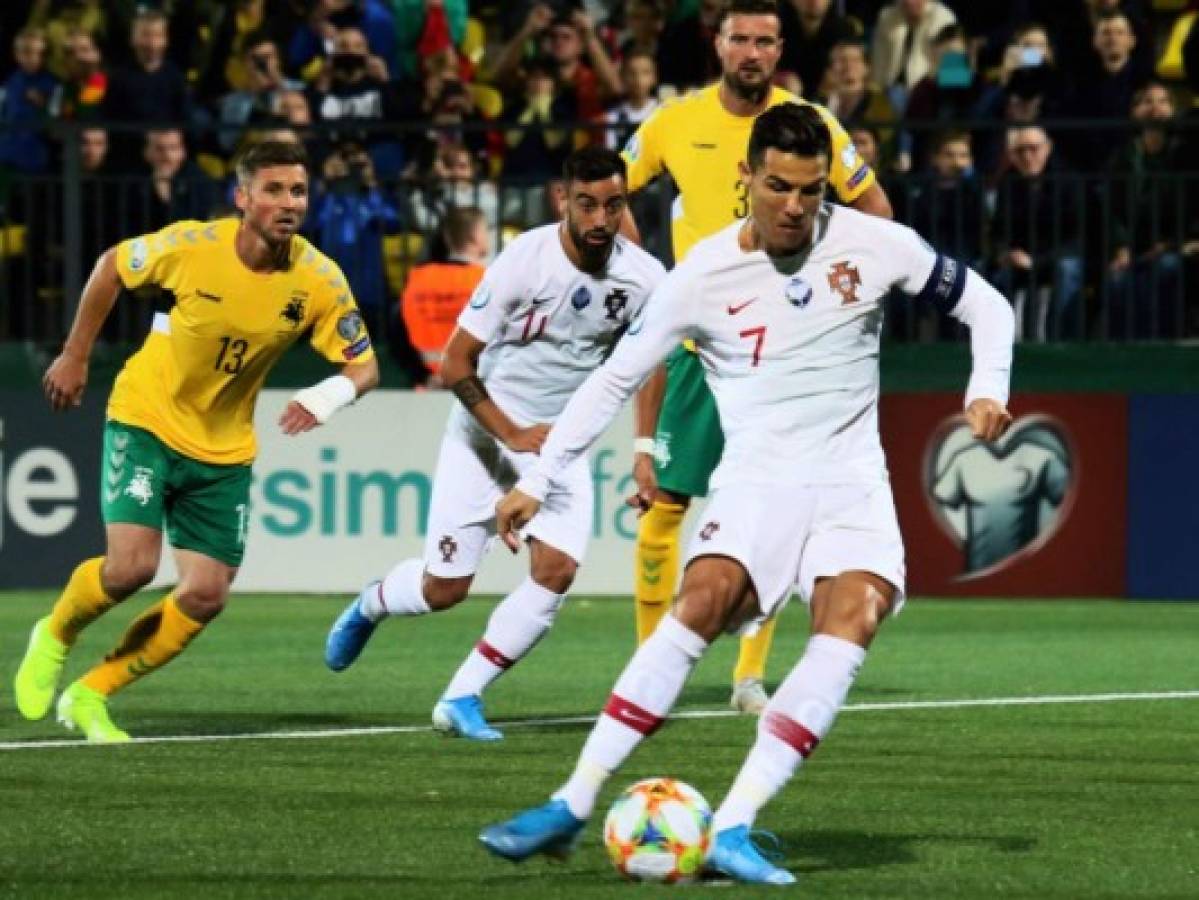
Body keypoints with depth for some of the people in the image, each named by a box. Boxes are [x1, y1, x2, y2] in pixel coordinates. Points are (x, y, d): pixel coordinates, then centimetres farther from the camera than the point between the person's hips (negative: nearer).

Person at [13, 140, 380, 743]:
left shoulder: (318, 281, -15)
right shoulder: (192, 246, -20)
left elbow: (363, 367, -9)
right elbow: (112, 266, -1)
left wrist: (330, 395, -32)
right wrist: (75, 356, 4)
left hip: (224, 451, 4)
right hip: (147, 421, -3)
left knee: (206, 597, -2)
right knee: (131, 566, -20)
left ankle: (91, 695, 16)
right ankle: (55, 637, 14)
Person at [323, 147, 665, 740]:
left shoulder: (642, 278, -11)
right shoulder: (525, 260, -22)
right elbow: (455, 367, -16)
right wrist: (512, 434, -21)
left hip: (562, 444, 3)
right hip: (485, 432, -3)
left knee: (556, 570, -17)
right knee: (445, 589, 0)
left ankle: (462, 698, -3)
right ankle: (370, 606, 36)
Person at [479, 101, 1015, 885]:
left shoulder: (875, 246, -3)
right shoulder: (705, 275, -5)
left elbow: (984, 305, 11)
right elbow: (615, 378, 5)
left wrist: (988, 390, -7)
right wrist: (537, 480, 3)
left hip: (852, 482, 1)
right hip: (755, 479, -1)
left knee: (854, 616, -26)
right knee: (706, 599, -27)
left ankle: (732, 829, -30)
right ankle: (572, 806, -25)